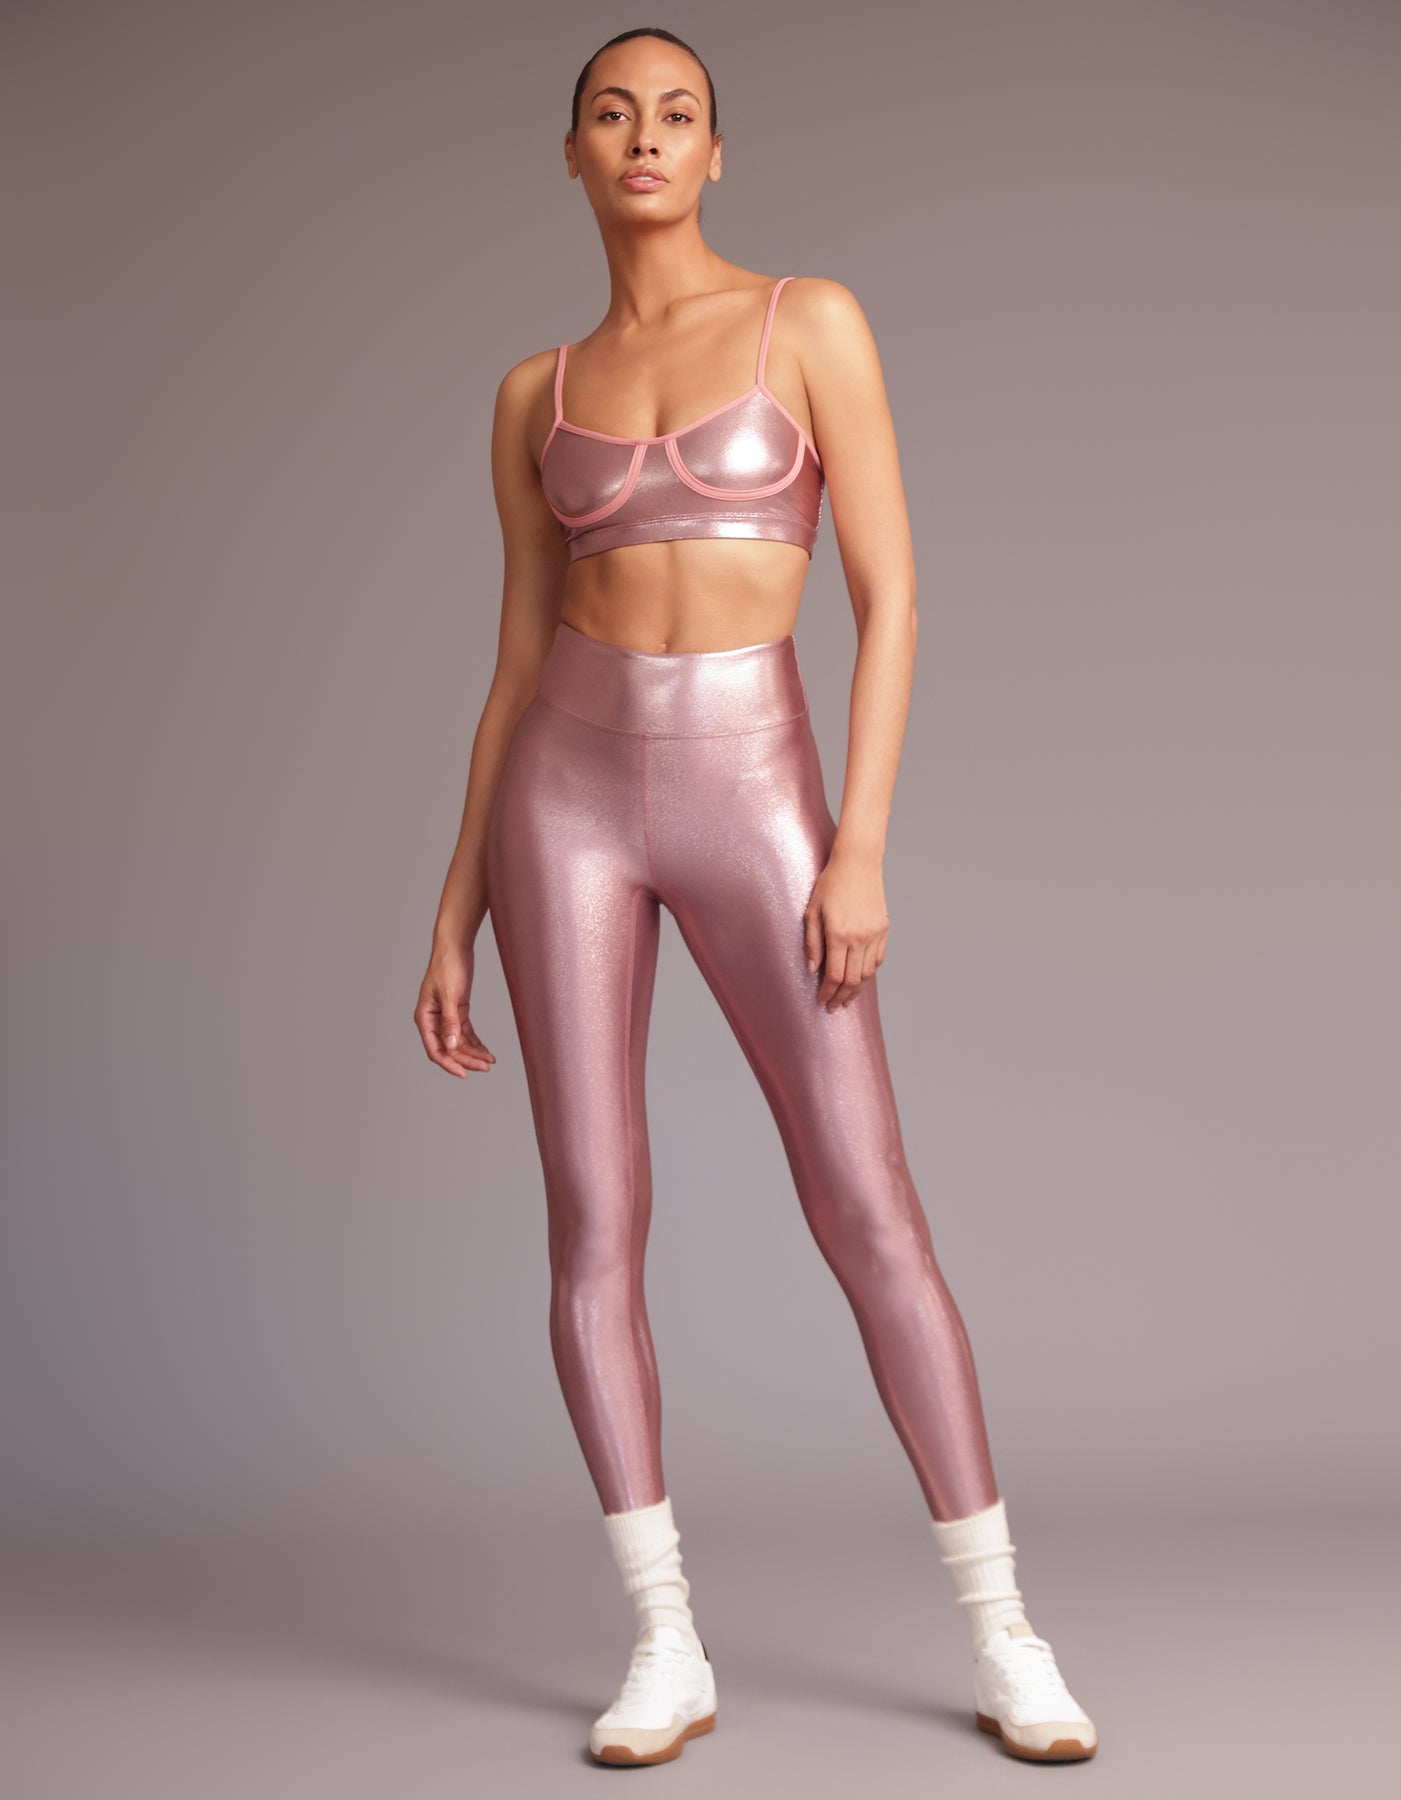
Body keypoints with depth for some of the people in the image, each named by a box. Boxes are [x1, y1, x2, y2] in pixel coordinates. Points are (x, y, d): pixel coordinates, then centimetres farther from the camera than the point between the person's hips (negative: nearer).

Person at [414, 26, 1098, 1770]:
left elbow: (891, 593, -3)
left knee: (867, 1213, -6)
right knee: (594, 1223, -3)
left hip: (755, 796, -2)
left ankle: (1003, 1636, 8)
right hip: (569, 793, 3)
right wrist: (454, 916, 8)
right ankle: (668, 1644, 10)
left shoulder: (813, 318, 3)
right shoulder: (535, 395, 12)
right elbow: (519, 661, 12)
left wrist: (861, 845, -13)